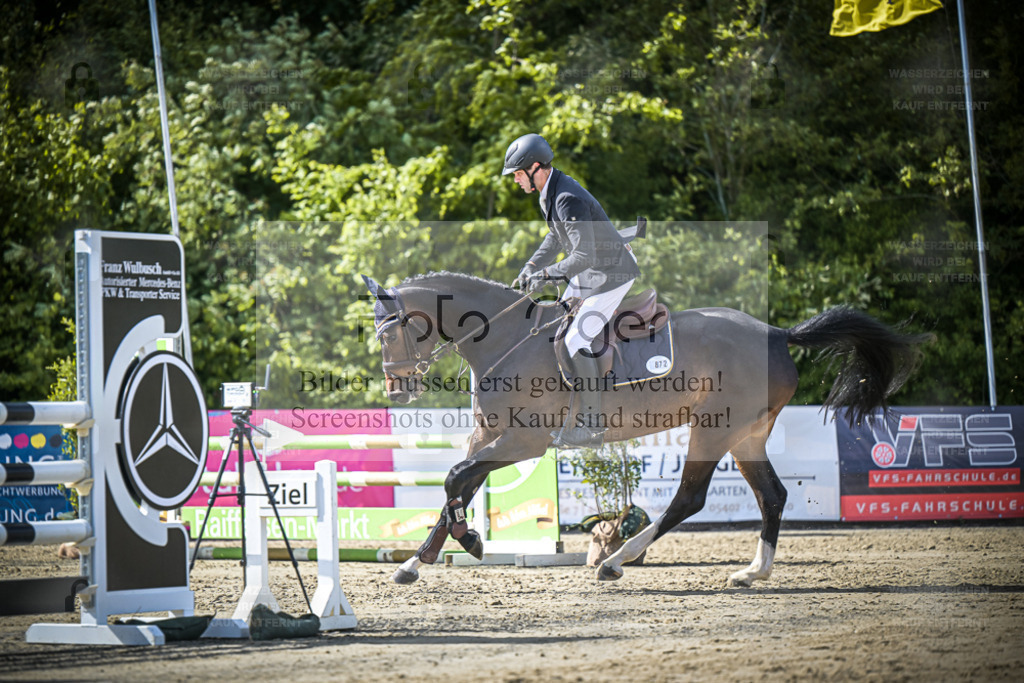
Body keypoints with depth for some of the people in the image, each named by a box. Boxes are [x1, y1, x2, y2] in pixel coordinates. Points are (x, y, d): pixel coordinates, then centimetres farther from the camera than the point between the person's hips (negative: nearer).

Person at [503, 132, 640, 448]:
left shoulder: (569, 200, -30)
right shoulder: (549, 192, 3)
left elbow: (583, 256, -32)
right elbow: (557, 237, 19)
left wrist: (546, 274, -23)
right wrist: (531, 267, 8)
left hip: (612, 274, -11)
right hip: (587, 272, 11)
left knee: (576, 342, -15)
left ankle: (590, 426, -9)